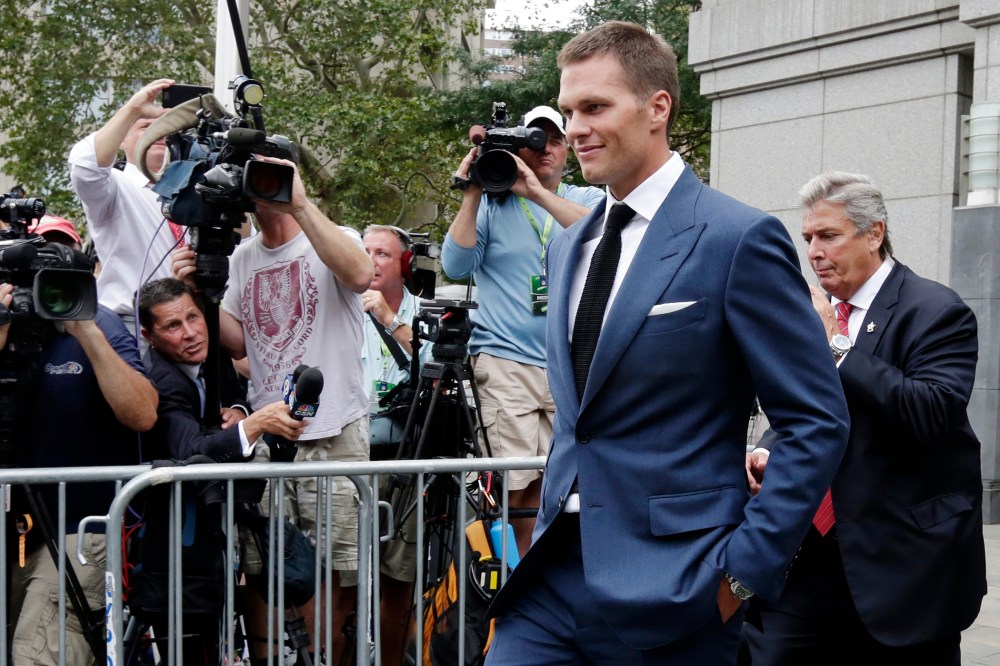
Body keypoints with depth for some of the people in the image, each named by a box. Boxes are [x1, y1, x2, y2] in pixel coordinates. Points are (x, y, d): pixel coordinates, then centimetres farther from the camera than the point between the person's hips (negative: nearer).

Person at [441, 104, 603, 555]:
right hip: (507, 363, -2)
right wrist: (471, 194, -8)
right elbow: (456, 266, -2)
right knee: (514, 486, -9)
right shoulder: (494, 203, 9)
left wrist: (536, 192, -18)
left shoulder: (587, 200, 12)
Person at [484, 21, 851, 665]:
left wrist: (744, 567, -14)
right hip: (554, 574, 6)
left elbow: (818, 422, -11)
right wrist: (553, 523, 15)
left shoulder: (739, 238, -10)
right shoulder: (568, 247, 13)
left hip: (669, 589, -6)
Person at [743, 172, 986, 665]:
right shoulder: (812, 314, 12)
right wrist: (769, 454, 0)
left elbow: (933, 414, -23)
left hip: (902, 563, -5)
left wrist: (835, 345, -21)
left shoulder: (935, 311, -8)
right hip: (808, 557, 5)